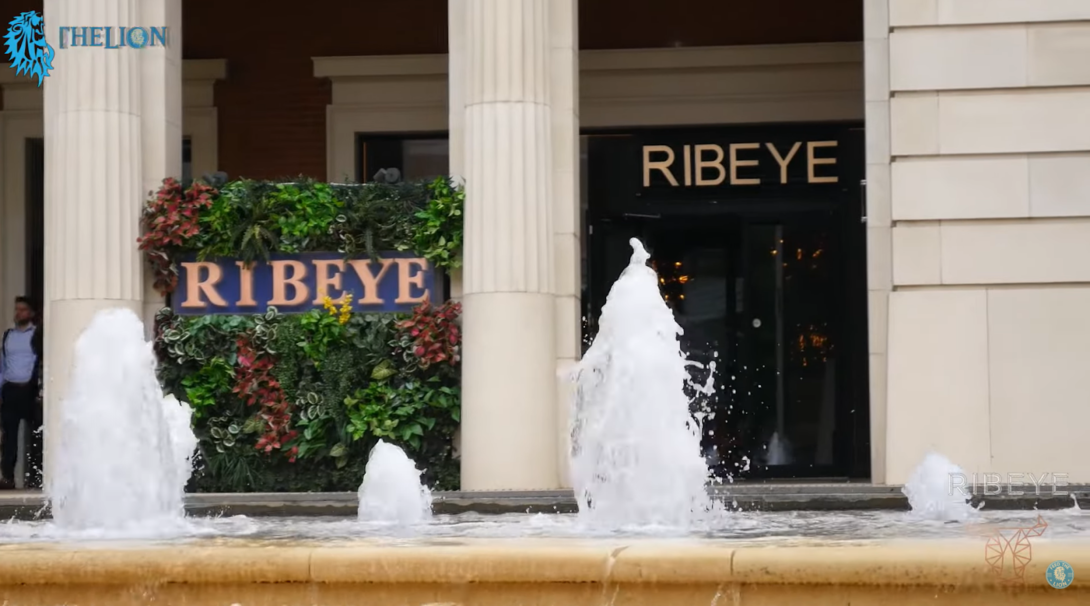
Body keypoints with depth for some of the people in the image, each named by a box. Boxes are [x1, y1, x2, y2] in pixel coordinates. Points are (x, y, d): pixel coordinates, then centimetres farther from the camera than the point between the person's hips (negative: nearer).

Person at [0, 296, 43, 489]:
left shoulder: (38, 334, -1)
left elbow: (44, 362, -5)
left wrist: (42, 390, -12)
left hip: (30, 390, -4)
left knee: (35, 435, -1)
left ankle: (35, 477, 0)